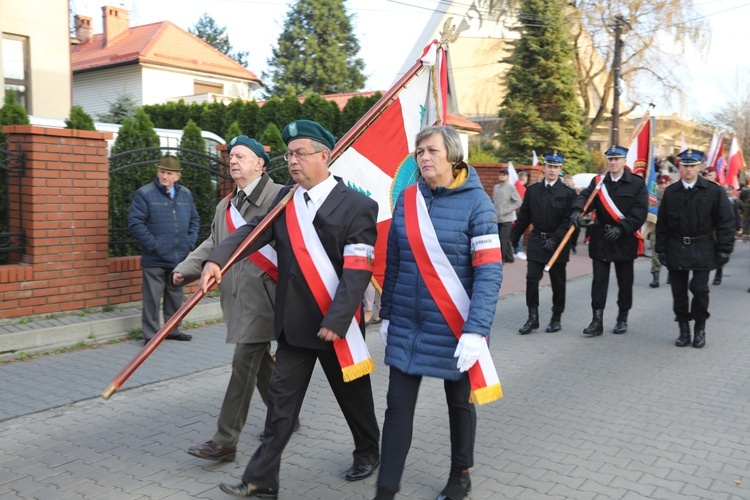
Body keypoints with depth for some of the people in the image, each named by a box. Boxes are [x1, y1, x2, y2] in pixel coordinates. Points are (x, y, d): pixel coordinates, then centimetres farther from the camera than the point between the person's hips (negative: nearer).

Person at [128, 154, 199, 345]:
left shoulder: (185, 194, 11)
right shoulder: (144, 194, -6)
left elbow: (194, 220, 19)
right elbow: (135, 222, -10)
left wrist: (190, 242, 6)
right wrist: (152, 244, -14)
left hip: (180, 258, 5)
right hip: (155, 259, -5)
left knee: (176, 296, 15)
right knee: (152, 298, -1)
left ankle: (173, 330, 30)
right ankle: (150, 335, 10)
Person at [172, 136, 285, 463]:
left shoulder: (279, 197, -10)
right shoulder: (225, 206, 16)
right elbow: (212, 245, 16)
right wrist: (186, 270, 2)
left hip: (263, 295, -8)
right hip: (239, 297, 8)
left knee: (244, 364, -6)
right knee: (260, 362, 17)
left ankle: (225, 441, 0)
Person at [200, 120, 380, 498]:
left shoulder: (357, 205, -12)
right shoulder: (285, 199, 7)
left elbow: (358, 270, -18)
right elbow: (253, 230, -1)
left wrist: (337, 321, -24)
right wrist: (217, 259, -19)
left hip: (336, 324, -4)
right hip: (293, 322, 4)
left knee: (353, 393, 15)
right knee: (281, 399, 6)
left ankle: (368, 452, 40)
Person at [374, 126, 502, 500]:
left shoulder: (475, 202, -12)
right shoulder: (406, 199, 2)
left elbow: (489, 272, -17)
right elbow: (393, 263, 9)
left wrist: (475, 330, -24)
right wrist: (386, 314, 11)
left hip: (453, 326, -3)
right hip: (406, 325, 3)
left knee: (459, 403, 16)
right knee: (398, 406, 5)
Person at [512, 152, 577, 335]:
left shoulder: (568, 193, -3)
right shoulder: (532, 190, 5)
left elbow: (569, 221, -9)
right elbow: (524, 217, 10)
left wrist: (555, 239, -19)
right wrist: (514, 238, 9)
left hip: (558, 243, -2)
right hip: (536, 241, 2)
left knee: (558, 282, 8)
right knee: (531, 279, -4)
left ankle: (556, 318, 21)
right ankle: (533, 318, 5)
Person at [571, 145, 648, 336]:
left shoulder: (637, 183, -2)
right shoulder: (598, 181, 7)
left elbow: (640, 211, -10)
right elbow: (585, 196, -9)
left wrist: (621, 228, -21)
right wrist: (577, 210, -31)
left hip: (624, 240, -1)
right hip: (600, 239, 2)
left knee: (625, 282, 9)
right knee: (599, 281, -1)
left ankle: (623, 319, 23)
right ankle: (597, 320, 2)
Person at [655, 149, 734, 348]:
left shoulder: (713, 191, -3)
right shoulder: (670, 192, 4)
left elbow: (726, 222, -2)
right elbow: (662, 223, 8)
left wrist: (724, 249, -6)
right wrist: (661, 249, 4)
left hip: (702, 249, -2)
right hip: (676, 249, 2)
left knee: (700, 289, -5)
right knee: (679, 291, 6)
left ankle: (700, 329, 15)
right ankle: (684, 330, 18)